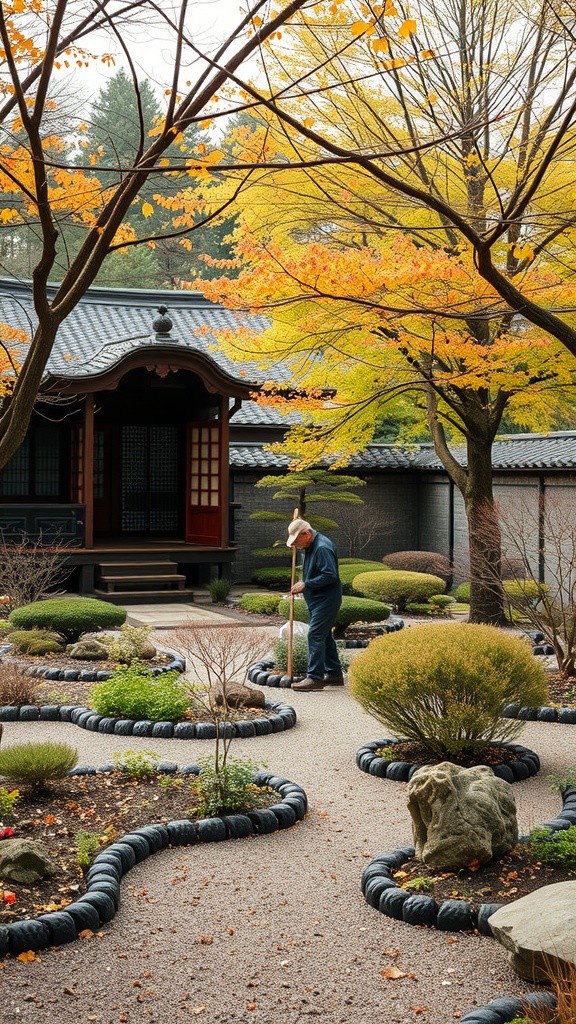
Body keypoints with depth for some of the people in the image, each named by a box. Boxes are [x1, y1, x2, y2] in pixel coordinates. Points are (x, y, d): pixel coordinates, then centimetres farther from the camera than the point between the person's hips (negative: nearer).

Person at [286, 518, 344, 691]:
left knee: (316, 636, -12)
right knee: (325, 636, 14)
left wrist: (305, 585, -22)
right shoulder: (310, 546, 12)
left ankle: (315, 677, -11)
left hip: (326, 600, -11)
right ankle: (334, 674, 22)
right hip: (317, 600, 11)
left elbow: (330, 575, -26)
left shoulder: (322, 548, -21)